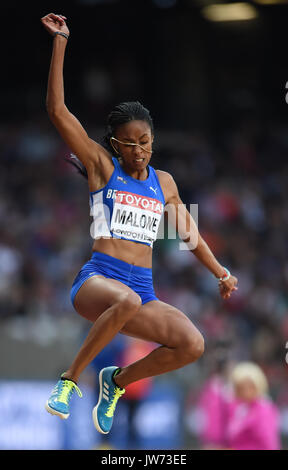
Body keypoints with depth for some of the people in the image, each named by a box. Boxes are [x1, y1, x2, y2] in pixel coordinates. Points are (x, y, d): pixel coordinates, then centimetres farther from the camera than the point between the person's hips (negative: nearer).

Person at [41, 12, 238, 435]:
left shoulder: (163, 182, 17)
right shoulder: (101, 165, 3)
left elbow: (189, 233, 28)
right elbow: (57, 109, -5)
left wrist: (220, 273, 22)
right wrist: (60, 42, -10)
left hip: (143, 289, 5)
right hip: (98, 278, -5)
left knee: (192, 344, -18)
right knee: (127, 301, -40)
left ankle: (118, 380, 7)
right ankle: (70, 379, -23)